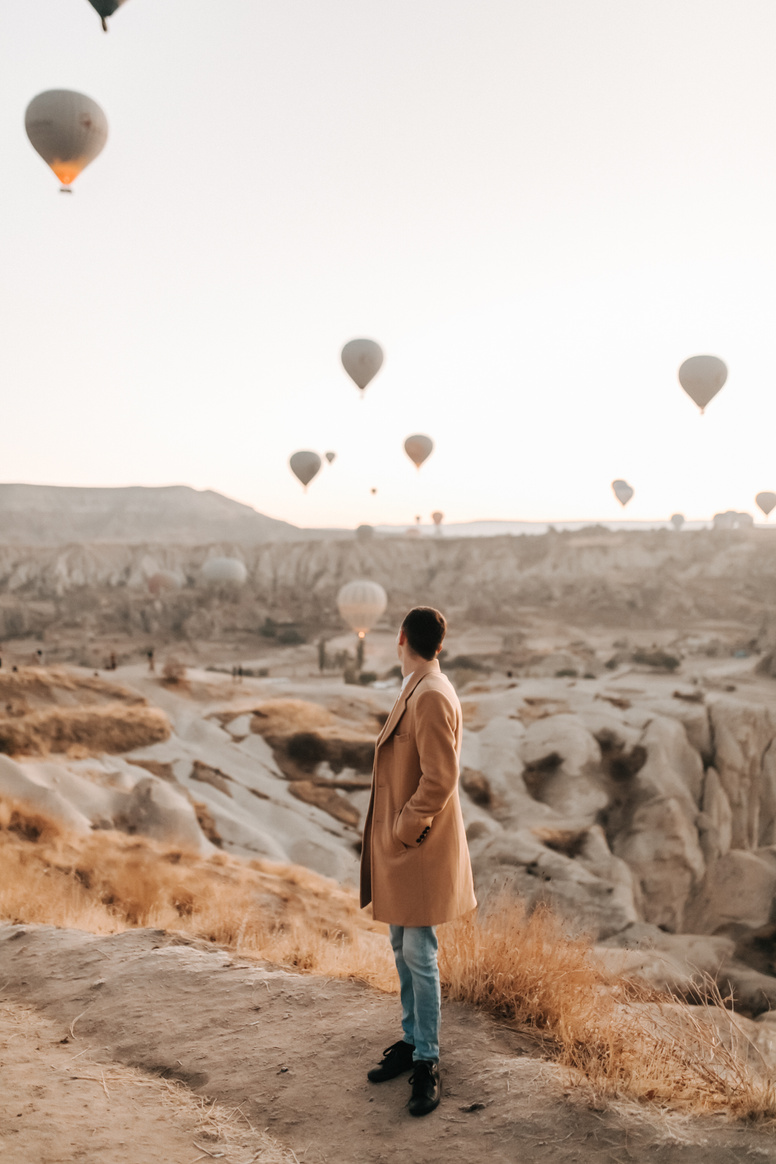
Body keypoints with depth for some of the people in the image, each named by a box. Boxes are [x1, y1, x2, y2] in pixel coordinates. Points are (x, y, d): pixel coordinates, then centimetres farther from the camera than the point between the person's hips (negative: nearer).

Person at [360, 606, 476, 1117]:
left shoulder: (431, 697, -20)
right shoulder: (417, 692, 12)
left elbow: (440, 778, -24)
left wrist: (403, 831, -16)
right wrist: (391, 832, 15)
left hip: (419, 848, -10)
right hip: (398, 847, 10)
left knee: (419, 954, -2)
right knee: (403, 950, 17)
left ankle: (427, 1064, 9)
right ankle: (413, 1041, 30)